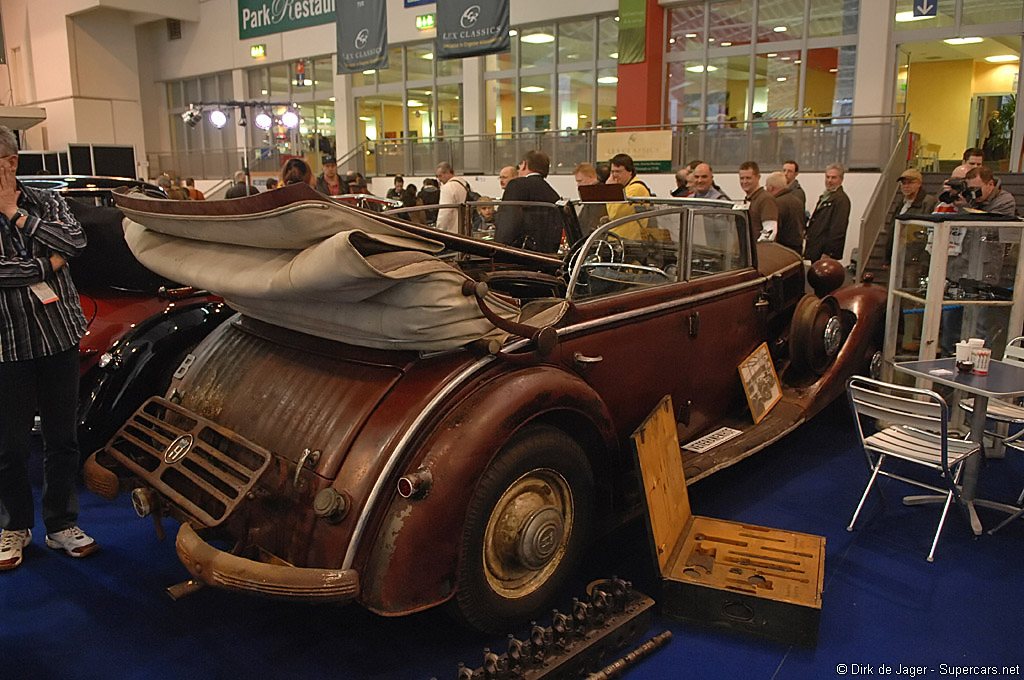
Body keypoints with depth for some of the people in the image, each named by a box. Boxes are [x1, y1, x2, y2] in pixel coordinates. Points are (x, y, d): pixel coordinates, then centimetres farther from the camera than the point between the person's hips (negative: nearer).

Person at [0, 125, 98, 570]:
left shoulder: (47, 203, 6)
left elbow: (75, 242, -13)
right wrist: (46, 265, -11)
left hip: (59, 337, 2)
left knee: (62, 437, 10)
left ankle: (61, 524, 25)